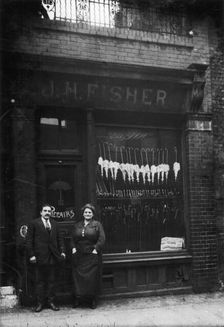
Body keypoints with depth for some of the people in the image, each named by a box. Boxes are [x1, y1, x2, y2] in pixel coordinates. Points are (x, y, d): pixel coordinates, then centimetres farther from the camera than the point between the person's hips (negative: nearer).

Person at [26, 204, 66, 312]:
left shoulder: (54, 224, 12)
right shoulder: (34, 224, -2)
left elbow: (59, 238, 13)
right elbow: (29, 240, -4)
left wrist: (62, 251, 2)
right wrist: (31, 255, -10)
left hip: (53, 257, 4)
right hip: (40, 257, -4)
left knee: (51, 280, 9)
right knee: (40, 281, 5)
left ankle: (51, 301, 18)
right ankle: (40, 303, 14)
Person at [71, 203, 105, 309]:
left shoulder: (97, 225, 1)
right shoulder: (77, 225, 13)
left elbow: (102, 239, -6)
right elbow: (72, 238, 16)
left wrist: (96, 249, -12)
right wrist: (73, 248, 2)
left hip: (92, 256, -3)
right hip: (79, 256, 3)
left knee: (92, 278, -1)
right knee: (78, 277, 4)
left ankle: (93, 300, 10)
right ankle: (78, 299, 14)